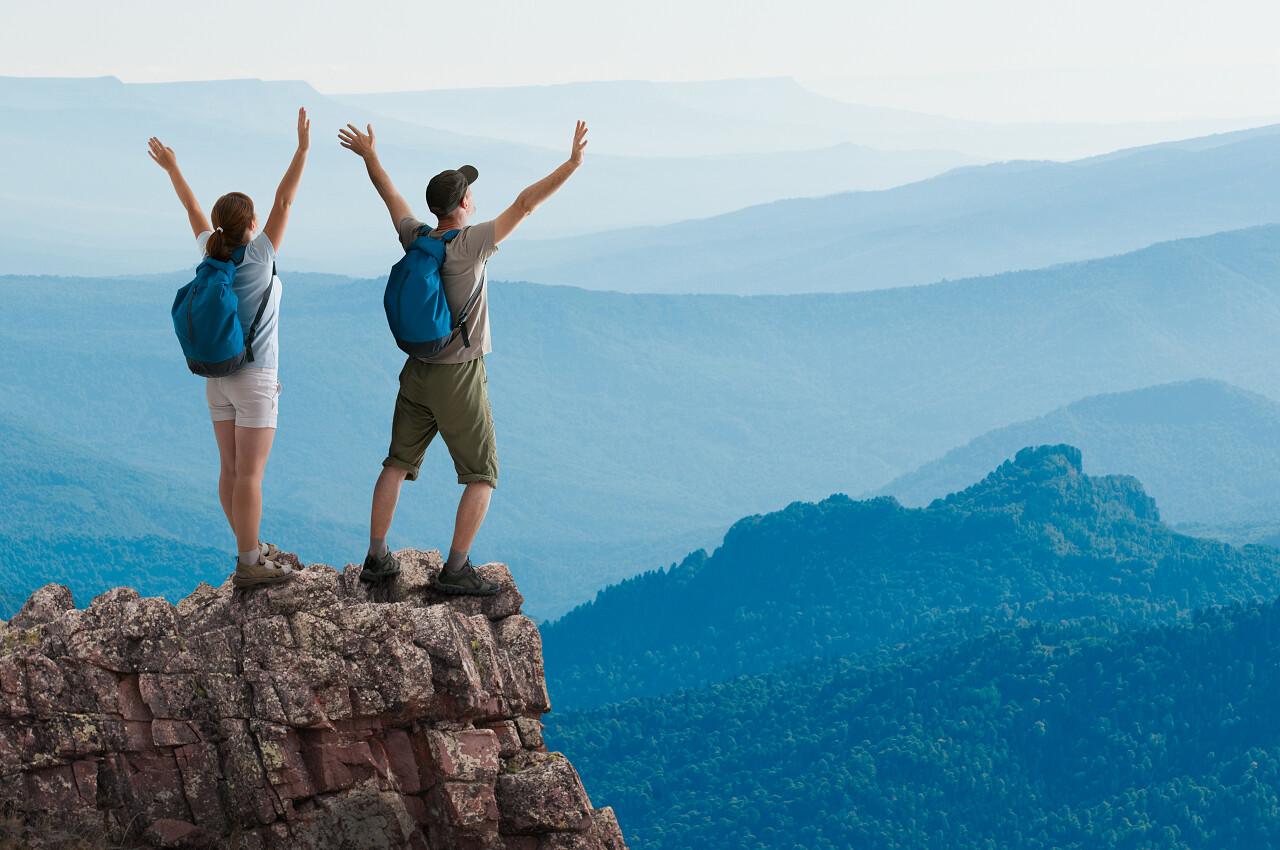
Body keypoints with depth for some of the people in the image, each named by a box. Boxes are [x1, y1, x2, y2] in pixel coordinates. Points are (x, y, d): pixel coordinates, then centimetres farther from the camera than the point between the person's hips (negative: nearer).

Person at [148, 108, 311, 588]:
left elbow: (193, 210, 14)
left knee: (232, 470, 13)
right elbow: (283, 202, -18)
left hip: (218, 379, 7)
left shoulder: (212, 254, -1)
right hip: (254, 380, -7)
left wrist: (172, 169, 28)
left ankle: (249, 548, 24)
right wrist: (303, 149, -18)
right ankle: (249, 566, -2)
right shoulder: (257, 254, -16)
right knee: (250, 475, -4)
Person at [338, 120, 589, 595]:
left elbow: (390, 196, 15)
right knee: (482, 477, 2)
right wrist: (572, 164, -21)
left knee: (397, 465, 14)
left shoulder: (416, 239, -3)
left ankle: (376, 559, 16)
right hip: (460, 378, -6)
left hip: (416, 372, 6)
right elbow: (526, 204, -23)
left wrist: (369, 157, 31)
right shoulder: (470, 244, -19)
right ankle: (455, 570, -4)